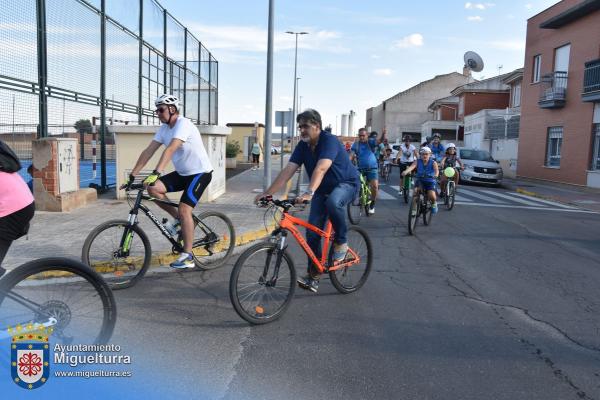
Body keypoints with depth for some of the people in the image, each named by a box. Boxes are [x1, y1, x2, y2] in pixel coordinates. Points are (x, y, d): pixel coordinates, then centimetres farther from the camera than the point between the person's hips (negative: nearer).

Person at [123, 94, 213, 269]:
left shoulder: (183, 124, -21)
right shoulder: (164, 128, 3)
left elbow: (170, 149, -35)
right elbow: (148, 151, -2)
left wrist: (156, 173, -46)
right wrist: (132, 175, -8)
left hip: (200, 172, -8)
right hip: (182, 173, 8)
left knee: (184, 209, -19)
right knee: (153, 188, -11)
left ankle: (187, 257, -11)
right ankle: (178, 219, 9)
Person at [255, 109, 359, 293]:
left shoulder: (329, 141, -25)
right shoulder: (303, 146, -6)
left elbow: (321, 168, -41)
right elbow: (288, 170, -14)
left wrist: (309, 192, -56)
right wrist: (268, 193, -24)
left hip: (346, 184, -6)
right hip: (322, 189, 6)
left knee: (333, 202, -40)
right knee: (312, 231, -3)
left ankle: (341, 243, -14)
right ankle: (312, 276, 9)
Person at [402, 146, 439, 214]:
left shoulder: (433, 162, -6)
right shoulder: (417, 161, -3)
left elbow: (436, 170, -25)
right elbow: (412, 166, -22)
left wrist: (436, 175, -49)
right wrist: (405, 171, -44)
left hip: (430, 182, -1)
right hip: (420, 181, 1)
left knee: (432, 196, -22)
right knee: (416, 191, -27)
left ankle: (434, 203, 16)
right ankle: (414, 209, -12)